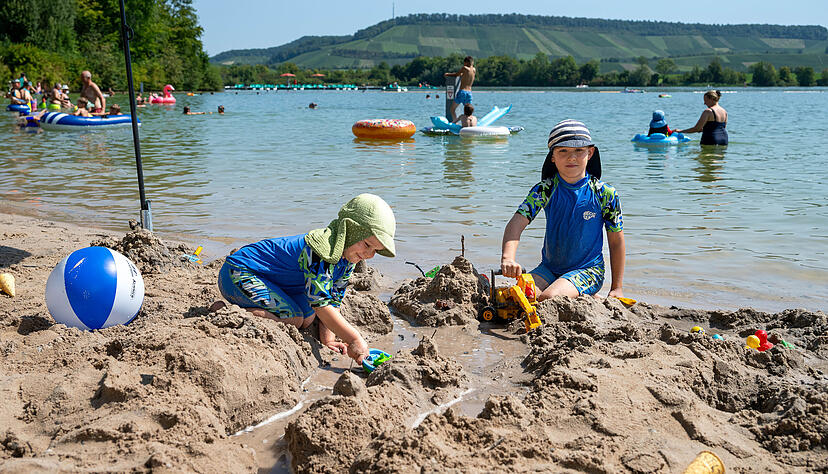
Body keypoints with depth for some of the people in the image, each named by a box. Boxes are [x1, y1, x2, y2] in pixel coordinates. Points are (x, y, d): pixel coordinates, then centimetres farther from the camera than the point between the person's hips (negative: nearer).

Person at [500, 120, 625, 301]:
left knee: (548, 298, -29)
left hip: (588, 270, -4)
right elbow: (517, 223, -19)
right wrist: (507, 258, -38)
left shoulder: (605, 194, -10)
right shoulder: (545, 189, -7)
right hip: (549, 268, 4)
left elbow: (616, 242, -1)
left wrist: (616, 288, 0)